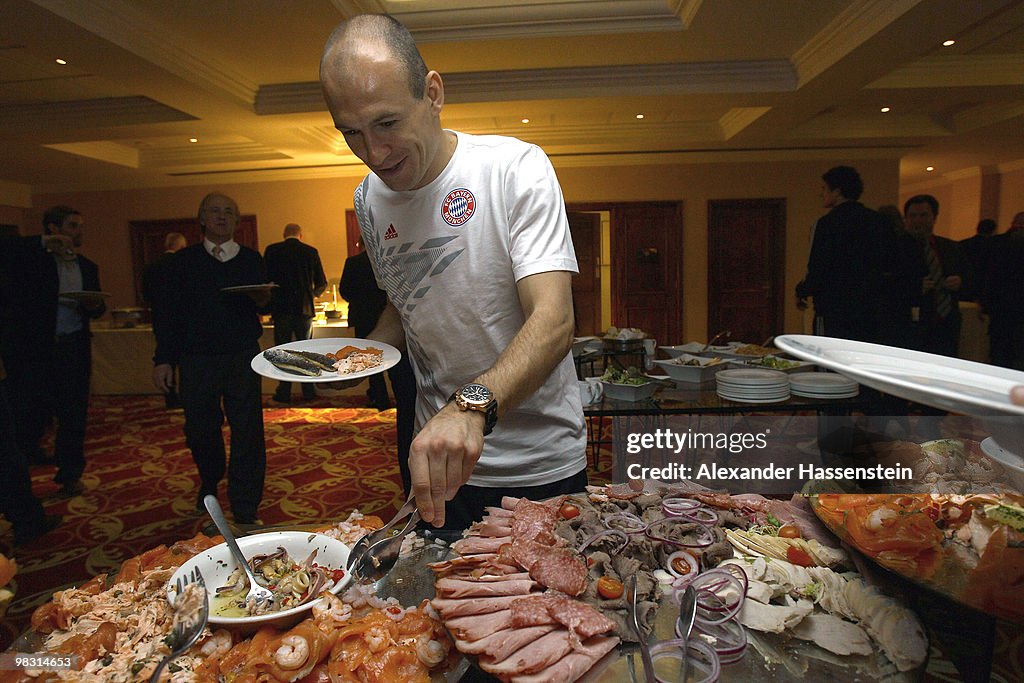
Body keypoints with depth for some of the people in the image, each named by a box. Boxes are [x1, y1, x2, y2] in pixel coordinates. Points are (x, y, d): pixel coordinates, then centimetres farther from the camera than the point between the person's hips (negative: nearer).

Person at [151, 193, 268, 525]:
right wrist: (163, 359, 0)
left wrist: (262, 299, -15)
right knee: (200, 430, 11)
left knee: (247, 433, -3)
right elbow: (167, 311, 5)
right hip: (196, 359, 1)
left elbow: (268, 303, 9)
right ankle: (209, 486, 42)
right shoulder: (184, 261, 8)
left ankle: (246, 511, 8)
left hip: (242, 357, 0)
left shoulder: (250, 259, 9)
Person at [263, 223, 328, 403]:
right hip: (304, 308, 1)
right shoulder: (311, 252, 1)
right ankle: (308, 391, 15)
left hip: (281, 307, -1)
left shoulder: (271, 250, 0)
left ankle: (284, 393, 8)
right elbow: (321, 284, 3)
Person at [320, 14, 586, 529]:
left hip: (541, 464, -4)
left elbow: (554, 323, -28)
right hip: (439, 459, 5)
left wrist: (472, 406, -44)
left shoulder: (517, 168, -18)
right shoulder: (369, 199, 0)